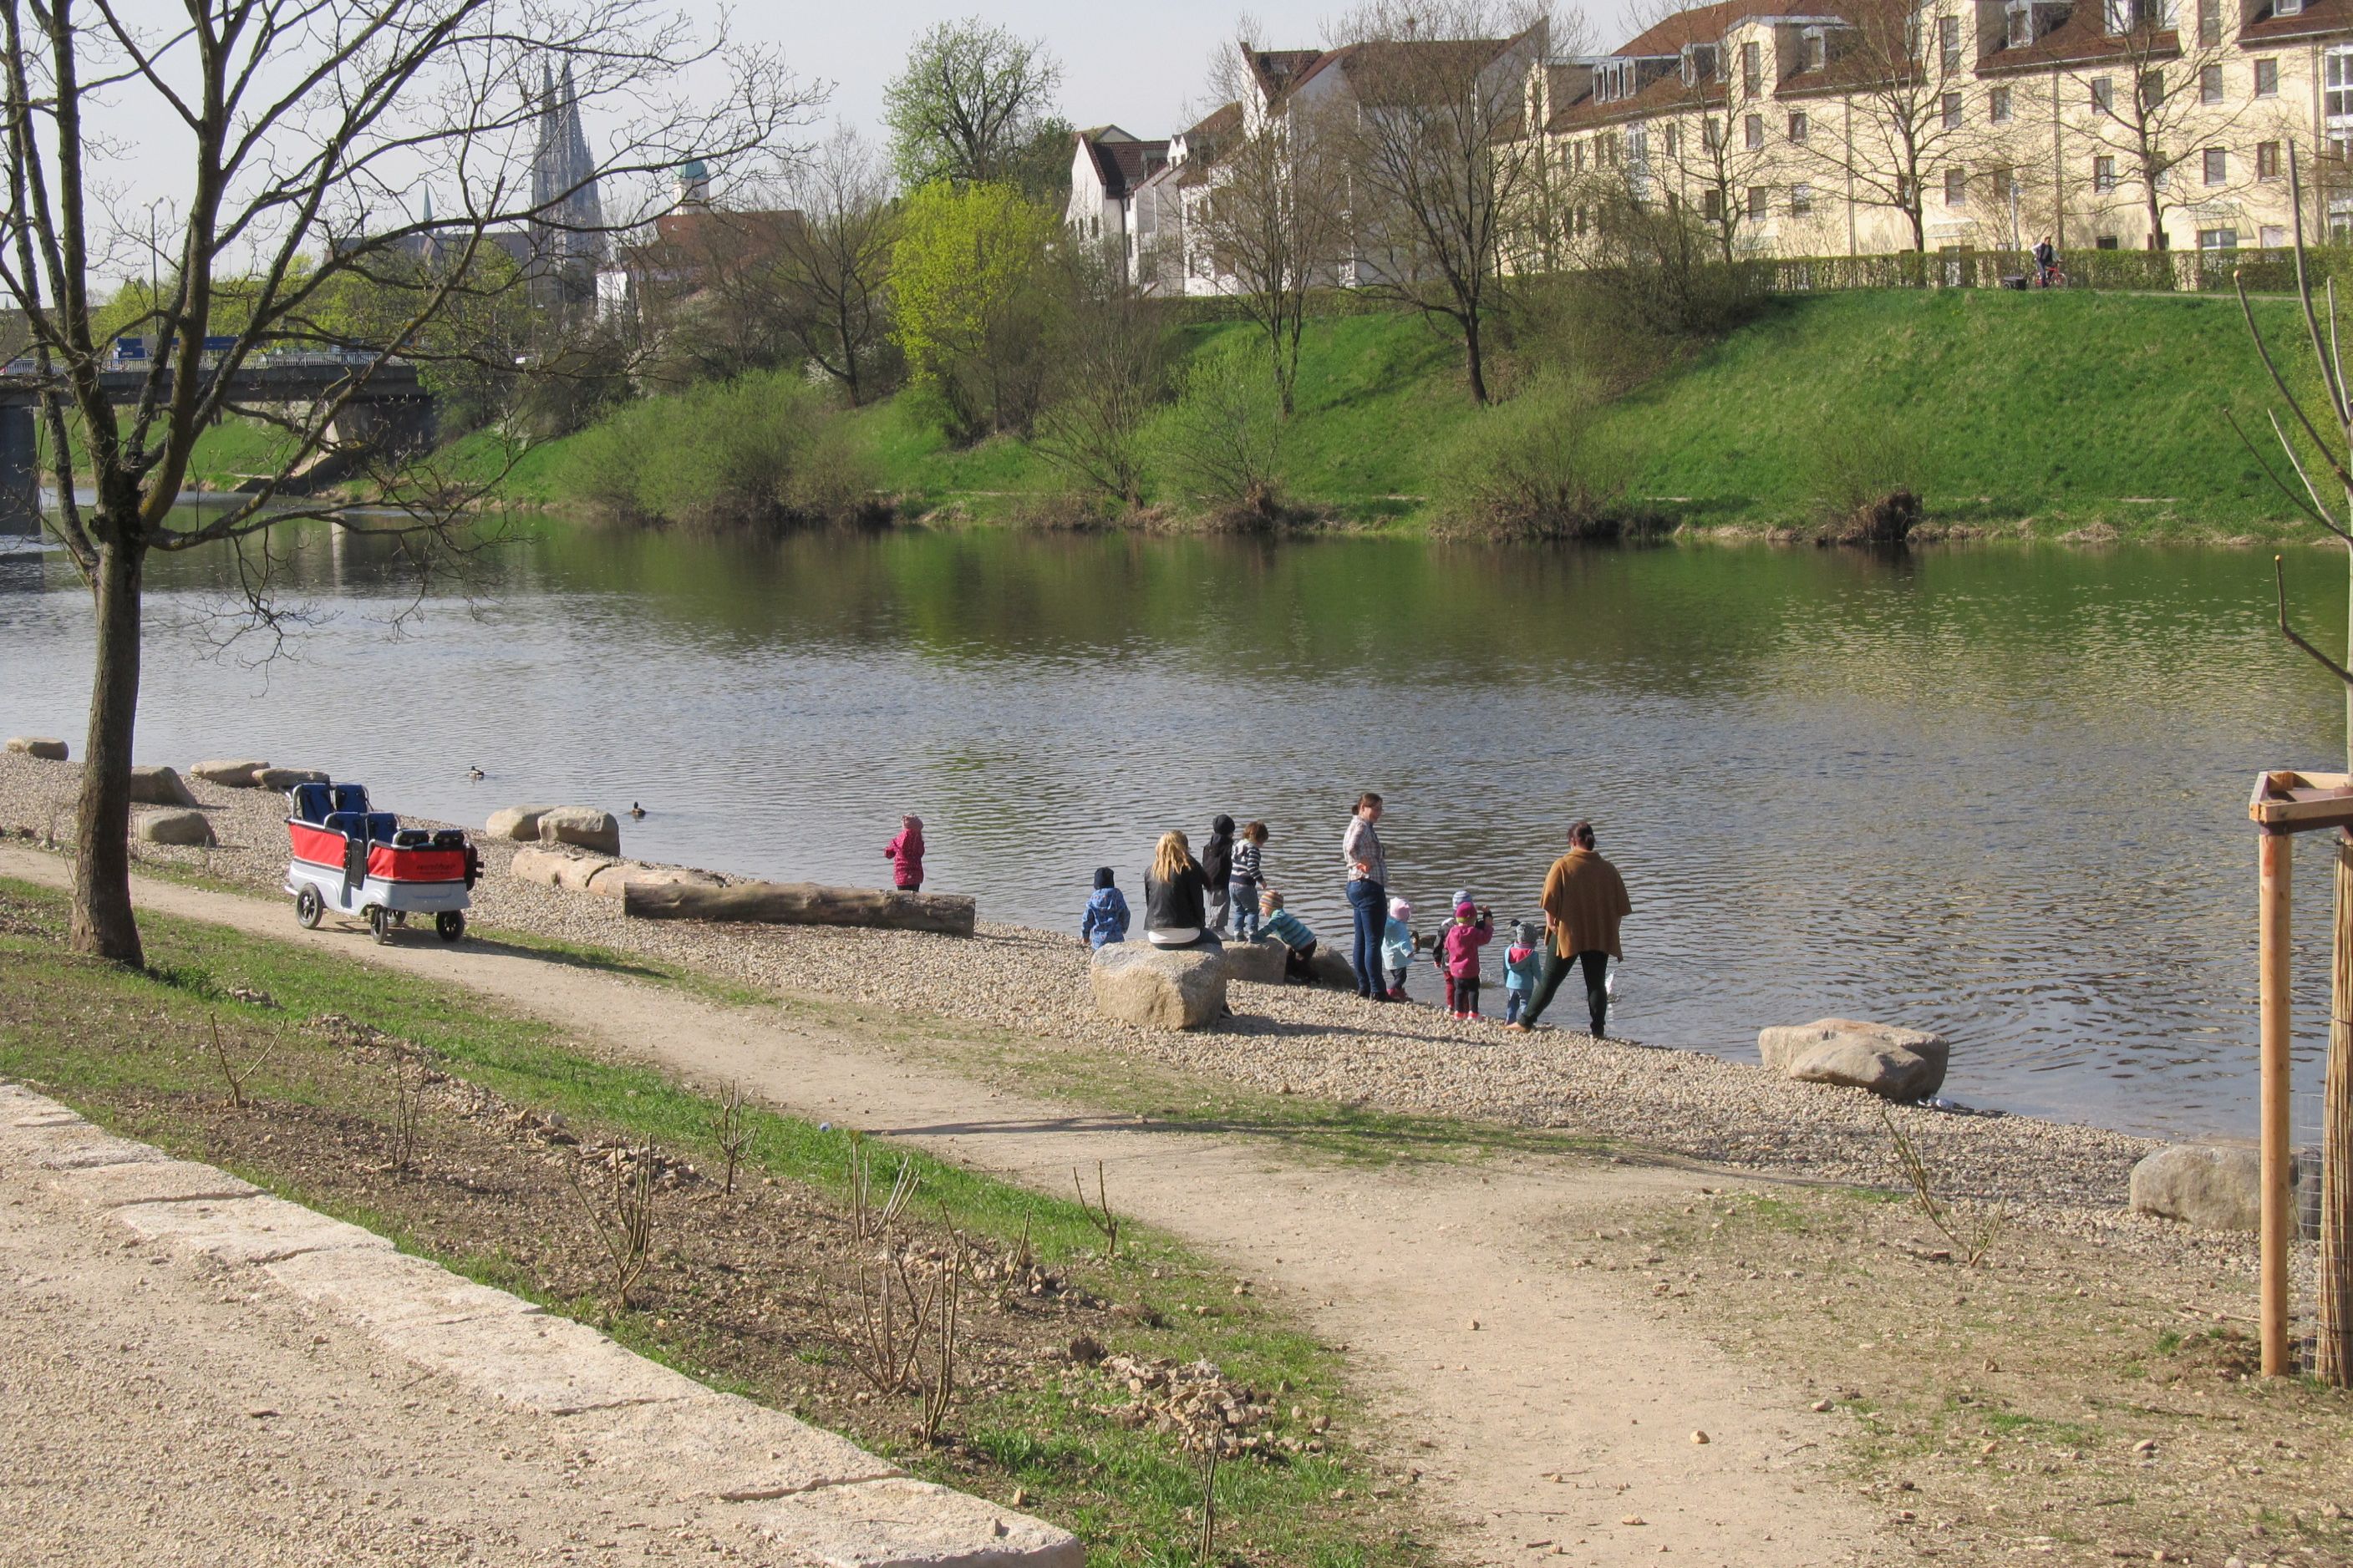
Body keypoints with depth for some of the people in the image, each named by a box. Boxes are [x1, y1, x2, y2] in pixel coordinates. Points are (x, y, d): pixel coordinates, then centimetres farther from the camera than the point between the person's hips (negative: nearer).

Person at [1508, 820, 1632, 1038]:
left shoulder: (1562, 866, -7)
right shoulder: (1608, 869, 2)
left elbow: (1550, 901, -12)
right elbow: (1620, 906, 5)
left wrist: (1551, 923, 0)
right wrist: (1611, 932, 14)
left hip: (1567, 934, -2)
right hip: (1600, 937, 2)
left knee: (1548, 981, 6)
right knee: (1597, 983, 7)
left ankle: (1526, 1022, 10)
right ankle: (1598, 1031, 3)